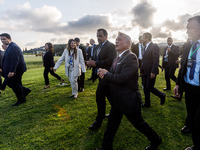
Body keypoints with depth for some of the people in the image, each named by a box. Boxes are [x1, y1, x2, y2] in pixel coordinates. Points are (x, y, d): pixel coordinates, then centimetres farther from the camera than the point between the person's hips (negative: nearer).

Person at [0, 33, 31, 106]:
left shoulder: (13, 47, -19)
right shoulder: (10, 47, 15)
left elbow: (15, 60, -26)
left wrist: (12, 71, -28)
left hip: (16, 70, -10)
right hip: (12, 70, 10)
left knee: (15, 85, 1)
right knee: (8, 82, 17)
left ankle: (21, 100, 19)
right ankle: (25, 90, 26)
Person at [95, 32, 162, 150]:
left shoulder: (131, 57, -20)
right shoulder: (118, 57, 9)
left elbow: (121, 78, -30)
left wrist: (106, 74, -15)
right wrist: (105, 74, -8)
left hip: (129, 99, -8)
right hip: (117, 100, 8)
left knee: (138, 123, 13)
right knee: (112, 123, 18)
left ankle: (156, 140, 40)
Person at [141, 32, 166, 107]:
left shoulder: (154, 46, -12)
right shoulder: (145, 47, 14)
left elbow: (156, 60, -19)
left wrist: (153, 72, -23)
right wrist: (141, 70, 13)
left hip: (151, 72, -8)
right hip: (145, 72, 8)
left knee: (150, 87, -2)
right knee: (145, 88, 11)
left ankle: (162, 95, 24)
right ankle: (147, 103, 23)